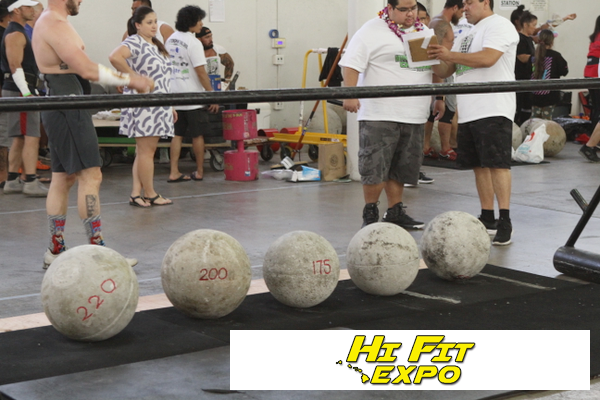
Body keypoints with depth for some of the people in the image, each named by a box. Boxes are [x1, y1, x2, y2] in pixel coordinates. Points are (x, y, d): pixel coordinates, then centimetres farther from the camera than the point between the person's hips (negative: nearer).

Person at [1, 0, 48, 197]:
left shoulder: (19, 32, 20)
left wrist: (31, 90, 22)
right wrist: (27, 93, -25)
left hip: (22, 91, 10)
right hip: (19, 92, -10)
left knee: (19, 139, 12)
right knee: (31, 138, -12)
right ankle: (31, 182, -13)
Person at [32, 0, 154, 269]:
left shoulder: (51, 22, 19)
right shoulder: (55, 25, -15)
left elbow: (80, 68, 19)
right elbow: (87, 69, -23)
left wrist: (124, 81, 14)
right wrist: (130, 80, -14)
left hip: (59, 107, 11)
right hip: (67, 108, -11)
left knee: (63, 178, 12)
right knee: (90, 176, -10)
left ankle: (56, 251, 16)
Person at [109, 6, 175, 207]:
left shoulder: (157, 45, 18)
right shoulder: (134, 42, -11)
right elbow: (115, 57, -30)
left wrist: (170, 105, 19)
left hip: (159, 106, 9)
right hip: (142, 105, -9)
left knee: (146, 150, 9)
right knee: (146, 151, -3)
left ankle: (136, 193, 12)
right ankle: (150, 194, 4)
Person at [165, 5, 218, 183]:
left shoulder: (170, 40, 8)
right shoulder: (193, 43, -16)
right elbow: (201, 72, -18)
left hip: (174, 95, 6)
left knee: (177, 135, 9)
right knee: (197, 135, 6)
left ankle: (174, 172, 4)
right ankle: (199, 172, 15)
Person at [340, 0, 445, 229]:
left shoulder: (424, 32, 15)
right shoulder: (372, 31, -6)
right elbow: (351, 64, -11)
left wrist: (439, 98, 23)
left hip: (414, 115, 6)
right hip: (379, 115, -6)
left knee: (402, 168, 11)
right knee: (375, 167, -7)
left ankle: (395, 213, 21)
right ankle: (370, 213, 7)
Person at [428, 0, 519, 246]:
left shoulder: (498, 25, -3)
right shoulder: (467, 36, 23)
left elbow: (487, 58, -19)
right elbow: (445, 71, 23)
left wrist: (450, 55, -14)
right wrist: (437, 56, 2)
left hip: (493, 110, -9)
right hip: (469, 112, 9)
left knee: (497, 163, -12)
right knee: (479, 165, 9)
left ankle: (505, 221, -12)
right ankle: (487, 218, 15)